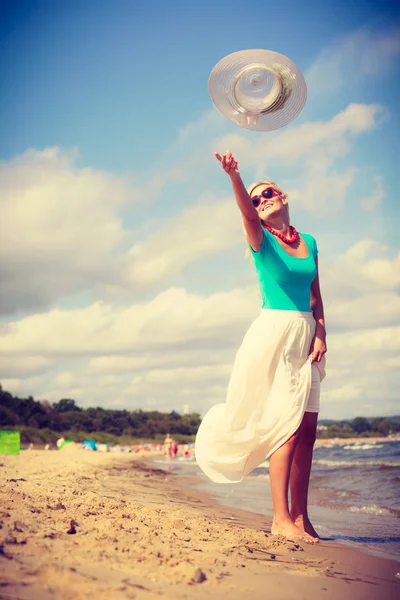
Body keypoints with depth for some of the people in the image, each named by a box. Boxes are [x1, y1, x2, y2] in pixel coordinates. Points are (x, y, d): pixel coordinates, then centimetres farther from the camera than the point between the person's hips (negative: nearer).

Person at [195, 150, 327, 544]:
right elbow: (248, 216, -23)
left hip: (305, 336, 5)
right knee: (289, 425, -12)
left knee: (307, 429, 2)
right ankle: (281, 517, -9)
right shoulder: (262, 240, -1)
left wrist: (321, 333, 0)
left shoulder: (309, 242, 14)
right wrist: (234, 178, -42)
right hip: (274, 332, -5)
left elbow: (316, 295, 15)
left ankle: (300, 515, 8)